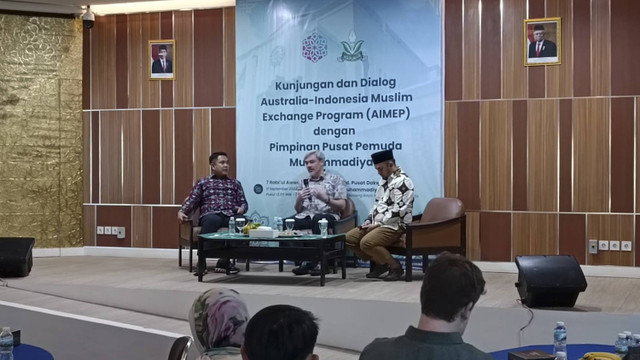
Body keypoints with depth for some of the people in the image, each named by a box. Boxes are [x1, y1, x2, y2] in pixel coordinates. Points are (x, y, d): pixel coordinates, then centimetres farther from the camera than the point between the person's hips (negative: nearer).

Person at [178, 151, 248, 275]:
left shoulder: (235, 183, 28)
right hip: (210, 215, -2)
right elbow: (192, 200, 13)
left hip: (231, 216, 2)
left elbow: (243, 202, 21)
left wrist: (242, 208, -4)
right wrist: (182, 211, -6)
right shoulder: (202, 182, 22)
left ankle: (225, 260, -29)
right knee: (212, 220, -41)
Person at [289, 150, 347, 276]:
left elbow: (342, 205, 2)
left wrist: (325, 198, -14)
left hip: (328, 215, -4)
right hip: (306, 215, 4)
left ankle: (314, 262, -35)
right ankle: (304, 261, -27)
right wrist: (300, 199, -2)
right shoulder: (303, 182, 24)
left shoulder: (335, 180, 12)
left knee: (317, 219, -41)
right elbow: (298, 209, 20)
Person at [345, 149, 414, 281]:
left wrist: (378, 224, -18)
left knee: (366, 242, -30)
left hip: (394, 225, -10)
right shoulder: (384, 180, 16)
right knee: (349, 238, 1)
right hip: (378, 224, 10)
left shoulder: (402, 182, -15)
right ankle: (380, 263, 10)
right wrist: (369, 220, 7)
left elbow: (398, 211, -22)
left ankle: (395, 267, -11)